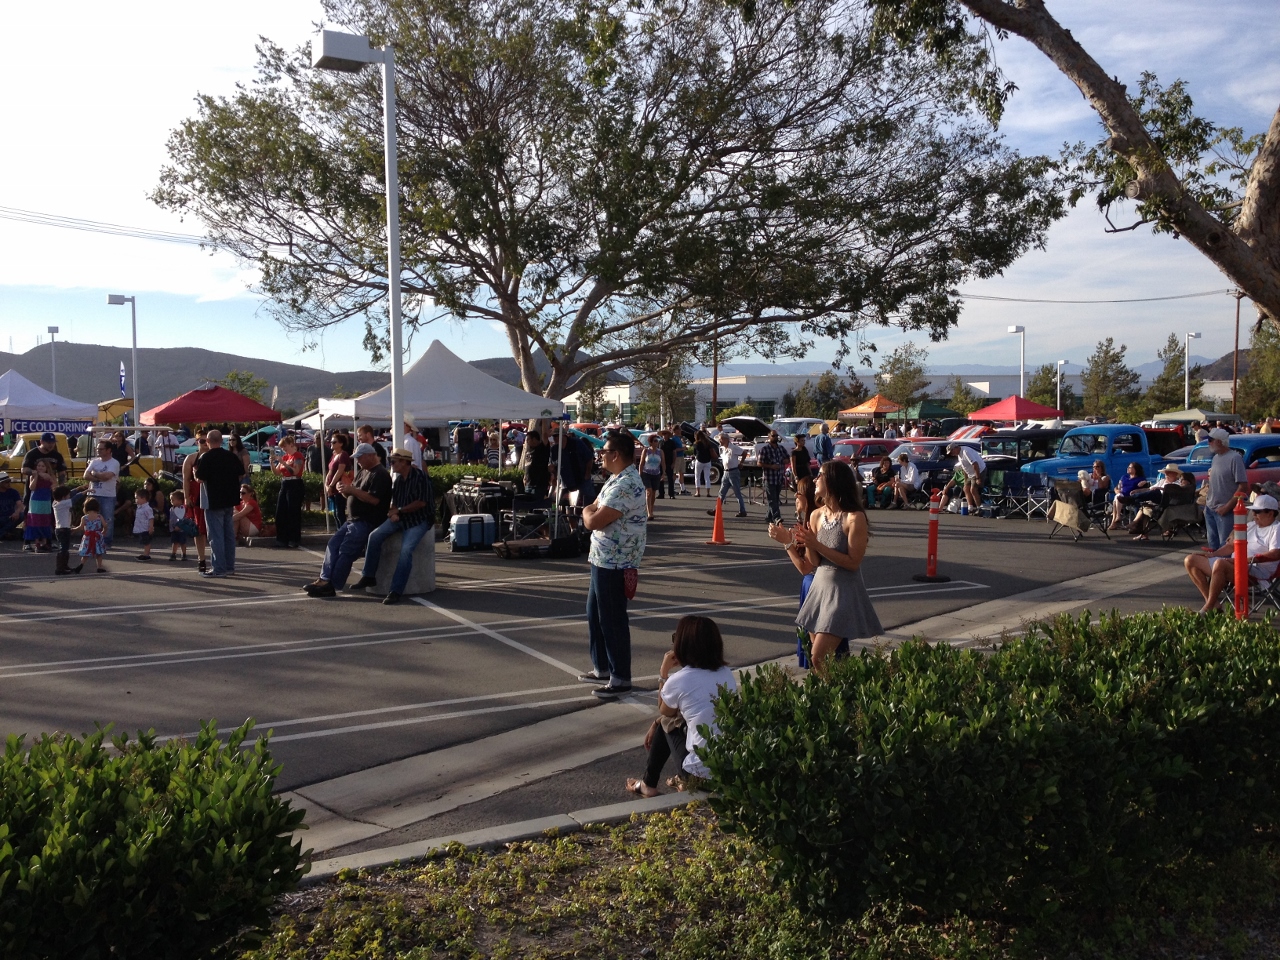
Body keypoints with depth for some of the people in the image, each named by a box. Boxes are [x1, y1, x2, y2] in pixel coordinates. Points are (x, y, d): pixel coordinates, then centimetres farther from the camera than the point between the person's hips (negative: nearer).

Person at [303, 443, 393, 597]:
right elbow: (352, 495, 21)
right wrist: (344, 490, -3)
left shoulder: (380, 474, -13)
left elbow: (374, 499, -24)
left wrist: (352, 490, -22)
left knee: (346, 552, -14)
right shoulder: (362, 472, 17)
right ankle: (324, 579, -3)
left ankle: (331, 586, -12)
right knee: (333, 544, 0)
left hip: (367, 522, -10)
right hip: (353, 519, 10)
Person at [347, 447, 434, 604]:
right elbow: (395, 500, 17)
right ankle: (368, 577, -3)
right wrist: (394, 512, -5)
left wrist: (399, 510, -11)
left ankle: (396, 591, -24)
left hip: (419, 520, -7)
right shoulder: (397, 478, 8)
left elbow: (421, 502, -17)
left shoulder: (420, 477, -14)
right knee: (374, 536, -13)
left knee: (406, 550, -27)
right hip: (400, 517, 7)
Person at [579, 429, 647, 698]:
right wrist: (592, 511, -5)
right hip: (603, 559, 11)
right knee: (595, 614, 19)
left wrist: (588, 512, -5)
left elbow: (593, 521, -25)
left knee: (612, 619, -2)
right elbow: (593, 510, 17)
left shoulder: (626, 485, -23)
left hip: (614, 563, -11)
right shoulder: (616, 478, 12)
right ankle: (602, 667, 32)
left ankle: (621, 678, 9)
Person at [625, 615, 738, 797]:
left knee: (668, 721, 20)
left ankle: (648, 784, 31)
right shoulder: (727, 674, 6)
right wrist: (656, 724, 27)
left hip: (703, 771, -5)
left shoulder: (678, 680, -13)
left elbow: (664, 711, 10)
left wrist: (664, 672, 11)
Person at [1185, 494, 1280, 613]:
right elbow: (1232, 545, 30)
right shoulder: (1251, 526, 26)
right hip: (1234, 564, 10)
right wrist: (1210, 555, 15)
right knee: (1191, 560, -1)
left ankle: (1208, 608, -32)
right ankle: (1211, 602, -10)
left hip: (1258, 571, -10)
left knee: (1220, 563, -39)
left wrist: (1247, 559, -25)